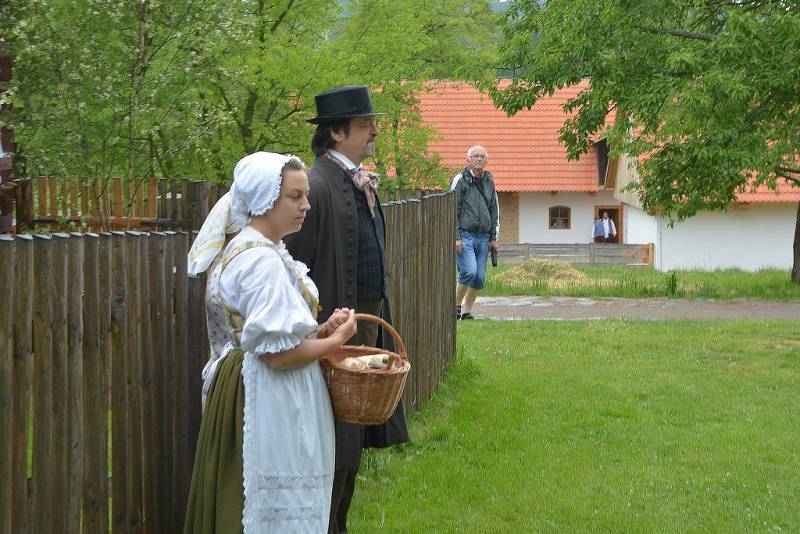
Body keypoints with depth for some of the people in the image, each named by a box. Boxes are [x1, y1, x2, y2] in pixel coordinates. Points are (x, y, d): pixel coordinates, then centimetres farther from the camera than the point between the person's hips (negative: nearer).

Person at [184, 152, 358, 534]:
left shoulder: (245, 248, 12)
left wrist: (322, 329, 6)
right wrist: (335, 340, -9)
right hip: (270, 400, -11)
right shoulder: (264, 260, -20)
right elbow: (279, 354, -24)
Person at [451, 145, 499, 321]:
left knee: (480, 277, 1)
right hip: (465, 235, -5)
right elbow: (452, 210, -5)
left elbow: (494, 211, 21)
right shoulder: (460, 180, -2)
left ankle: (467, 311, 12)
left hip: (483, 237, 5)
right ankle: (456, 304, 1)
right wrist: (455, 238, -12)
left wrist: (493, 237, 15)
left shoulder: (489, 181, 15)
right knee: (469, 271, -19)